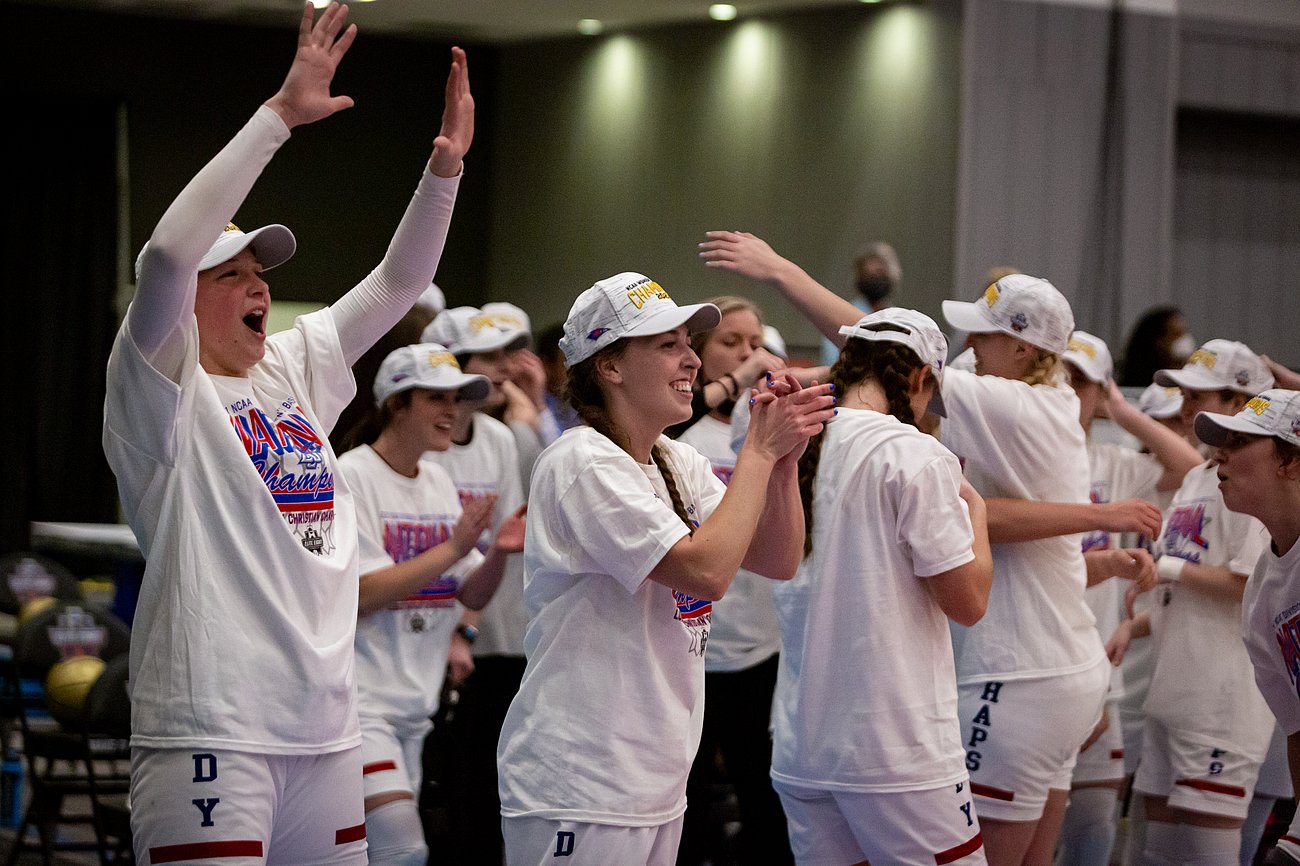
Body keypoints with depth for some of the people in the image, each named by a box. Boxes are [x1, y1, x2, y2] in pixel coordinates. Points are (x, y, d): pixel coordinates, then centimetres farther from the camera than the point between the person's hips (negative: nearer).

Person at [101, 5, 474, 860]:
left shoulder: (297, 369, 16)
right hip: (210, 730, -8)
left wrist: (445, 165, 4)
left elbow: (398, 283, 19)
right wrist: (280, 115, -20)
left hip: (328, 726, 8)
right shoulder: (163, 388, -4)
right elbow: (166, 254, -20)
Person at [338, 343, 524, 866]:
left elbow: (472, 595, 12)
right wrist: (453, 547, -22)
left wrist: (499, 552, -9)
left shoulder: (440, 485, 13)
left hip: (414, 701, 8)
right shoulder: (350, 477, -10)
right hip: (356, 697, -8)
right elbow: (358, 595, -19)